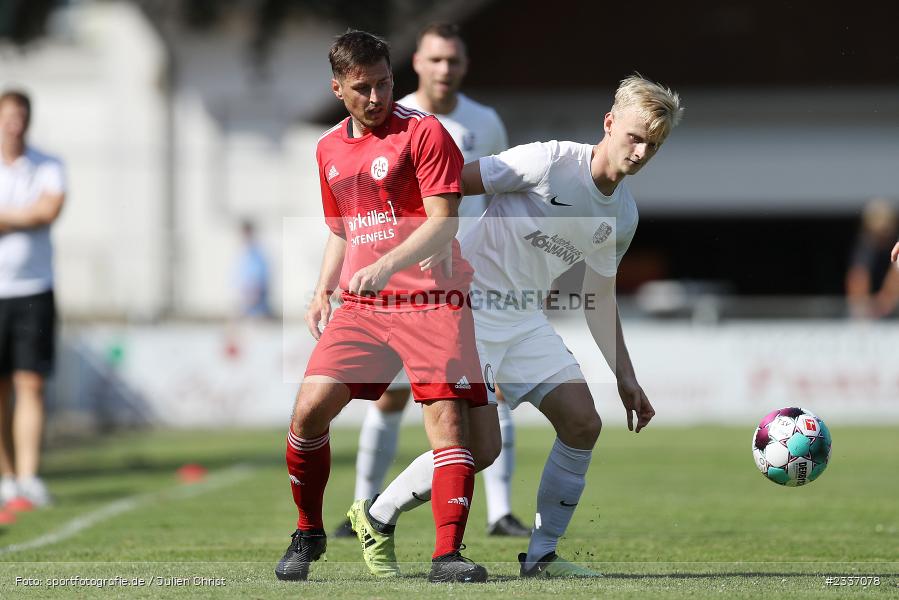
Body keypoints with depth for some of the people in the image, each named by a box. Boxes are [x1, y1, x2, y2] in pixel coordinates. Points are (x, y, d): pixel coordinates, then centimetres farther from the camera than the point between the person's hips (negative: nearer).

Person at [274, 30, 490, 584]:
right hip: (360, 308, 5)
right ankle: (308, 534, 11)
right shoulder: (329, 149, 15)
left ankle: (448, 553, -16)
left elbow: (443, 223, -13)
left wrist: (388, 265, -27)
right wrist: (323, 292, 14)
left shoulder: (424, 132, -5)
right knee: (309, 410, -7)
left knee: (447, 414, -16)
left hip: (432, 301, -5)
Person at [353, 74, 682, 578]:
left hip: (527, 320, 7)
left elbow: (600, 297, 17)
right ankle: (378, 517, 9)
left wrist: (626, 377, 14)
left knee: (583, 422, -6)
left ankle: (541, 555, 6)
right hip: (468, 308, -7)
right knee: (481, 445, -14)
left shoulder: (624, 215, 6)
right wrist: (440, 247, -26)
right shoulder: (549, 162, -17)